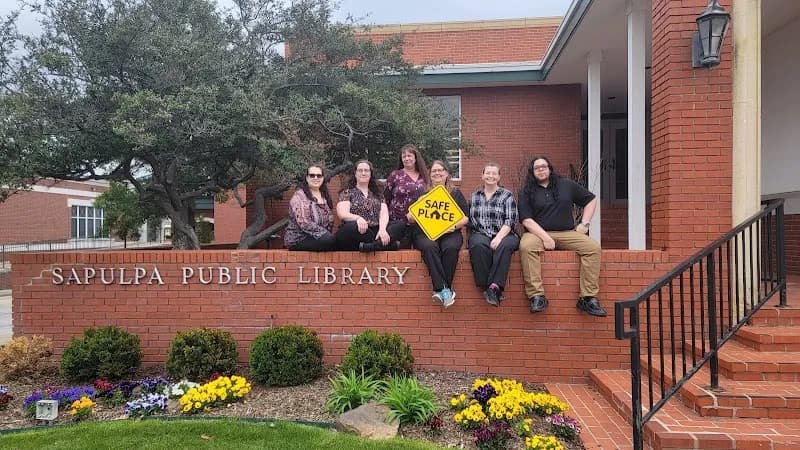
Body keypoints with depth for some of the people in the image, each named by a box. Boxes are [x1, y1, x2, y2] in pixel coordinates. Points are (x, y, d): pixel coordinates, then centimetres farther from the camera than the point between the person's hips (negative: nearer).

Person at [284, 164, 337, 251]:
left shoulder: (325, 196, 14)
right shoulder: (299, 196, -7)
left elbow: (329, 221, 17)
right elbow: (304, 223, -18)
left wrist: (328, 234, -1)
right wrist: (326, 234, -22)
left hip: (322, 237, 7)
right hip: (298, 239, -7)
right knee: (332, 240, -31)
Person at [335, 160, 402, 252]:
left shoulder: (377, 194, 22)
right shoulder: (347, 192, 12)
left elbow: (384, 214, 7)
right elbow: (342, 214, -4)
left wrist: (382, 229, -16)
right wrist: (358, 218, -27)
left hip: (376, 232, 4)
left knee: (402, 226, -21)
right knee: (354, 226, -39)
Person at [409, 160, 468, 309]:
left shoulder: (455, 193, 20)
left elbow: (465, 217, 11)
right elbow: (411, 218, 11)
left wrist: (454, 226, -9)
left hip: (450, 233, 1)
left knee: (451, 247, -34)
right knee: (430, 247, -35)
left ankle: (441, 290, -30)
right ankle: (443, 289, -38)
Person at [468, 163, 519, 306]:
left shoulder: (507, 195, 7)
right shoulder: (474, 196, 17)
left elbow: (510, 221, -2)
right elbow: (469, 219, 16)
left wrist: (498, 237, -17)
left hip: (503, 235, -1)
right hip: (480, 234, 2)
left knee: (504, 246, -37)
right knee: (479, 245, -35)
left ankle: (494, 286, -38)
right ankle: (486, 287, -30)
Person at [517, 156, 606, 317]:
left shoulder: (567, 185, 15)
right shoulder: (527, 193, 8)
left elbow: (591, 199, 23)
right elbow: (527, 220, -4)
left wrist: (584, 223, 11)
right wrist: (545, 237, -17)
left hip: (567, 233, 3)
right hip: (538, 233, -2)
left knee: (593, 247, -22)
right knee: (526, 246, -36)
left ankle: (588, 298, -19)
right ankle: (537, 296, -33)